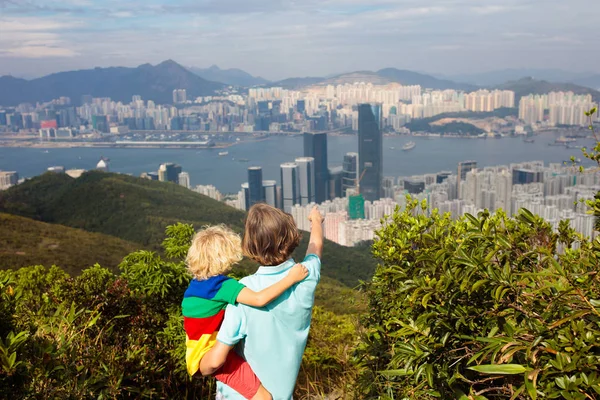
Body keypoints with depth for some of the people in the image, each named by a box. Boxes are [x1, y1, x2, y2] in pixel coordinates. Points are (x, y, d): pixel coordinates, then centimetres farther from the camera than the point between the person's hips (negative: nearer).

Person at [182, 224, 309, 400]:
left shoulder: (194, 285, 5)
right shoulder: (224, 285, -23)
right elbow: (259, 299, -35)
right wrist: (291, 278, -29)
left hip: (196, 354, 10)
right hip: (211, 354, -10)